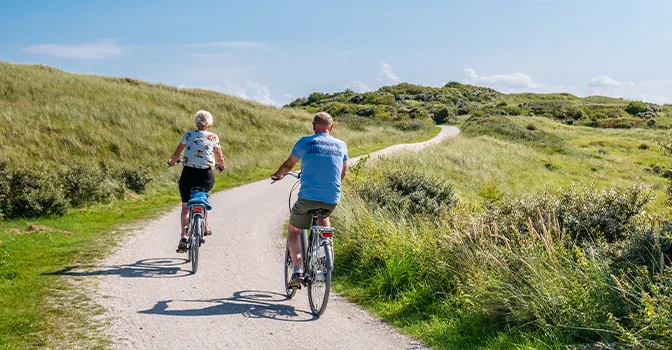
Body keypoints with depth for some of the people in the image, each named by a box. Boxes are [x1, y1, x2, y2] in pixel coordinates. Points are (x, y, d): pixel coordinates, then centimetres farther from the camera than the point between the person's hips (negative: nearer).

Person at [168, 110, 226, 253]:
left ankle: (183, 236, 0)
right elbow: (220, 158, 11)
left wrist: (172, 161, 27)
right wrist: (221, 166, 32)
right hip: (206, 176, 1)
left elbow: (176, 155, 6)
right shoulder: (214, 137, 4)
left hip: (188, 174, -1)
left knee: (185, 206, 13)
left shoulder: (188, 134, 2)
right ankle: (205, 226, 27)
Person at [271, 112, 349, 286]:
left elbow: (288, 165, 11)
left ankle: (297, 270, 3)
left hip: (307, 198, -3)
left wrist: (277, 174, 31)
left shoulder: (305, 142, -1)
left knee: (294, 231, 18)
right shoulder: (341, 145, 8)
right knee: (323, 218, 37)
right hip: (332, 200, 3)